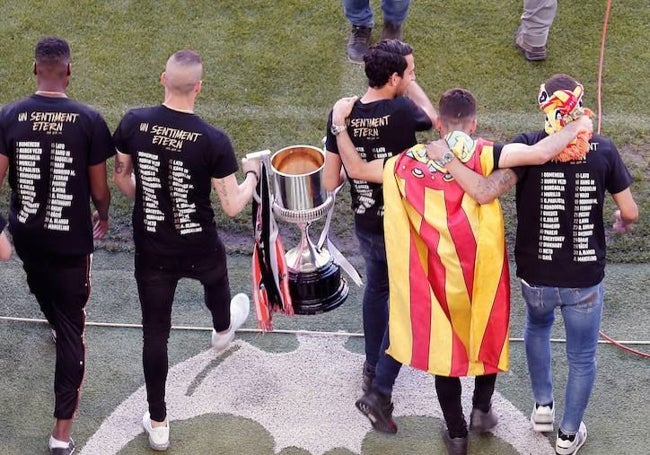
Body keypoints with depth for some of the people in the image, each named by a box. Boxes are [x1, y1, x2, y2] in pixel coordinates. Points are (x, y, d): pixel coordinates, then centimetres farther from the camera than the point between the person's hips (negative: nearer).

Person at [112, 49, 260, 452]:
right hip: (199, 248, -1)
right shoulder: (214, 141, -24)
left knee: (155, 334, 12)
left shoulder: (134, 123, -15)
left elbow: (121, 178, 0)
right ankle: (223, 329, 69)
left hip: (151, 251, 1)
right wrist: (252, 175, 4)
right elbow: (232, 206, -16)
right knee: (216, 278, 35)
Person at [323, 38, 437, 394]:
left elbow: (330, 183, -6)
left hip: (365, 225, 5)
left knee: (376, 289, 27)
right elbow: (432, 117, -1)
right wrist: (411, 85, 5)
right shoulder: (401, 111, -26)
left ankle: (372, 369, 41)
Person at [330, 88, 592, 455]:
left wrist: (339, 124, 10)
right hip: (483, 272, -2)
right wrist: (576, 128, -11)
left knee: (444, 346, 16)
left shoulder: (411, 162, -6)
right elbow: (541, 153, -27)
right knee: (488, 335, 26)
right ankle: (482, 408, 30)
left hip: (439, 275, 2)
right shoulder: (483, 154, -16)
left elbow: (357, 169, 3)